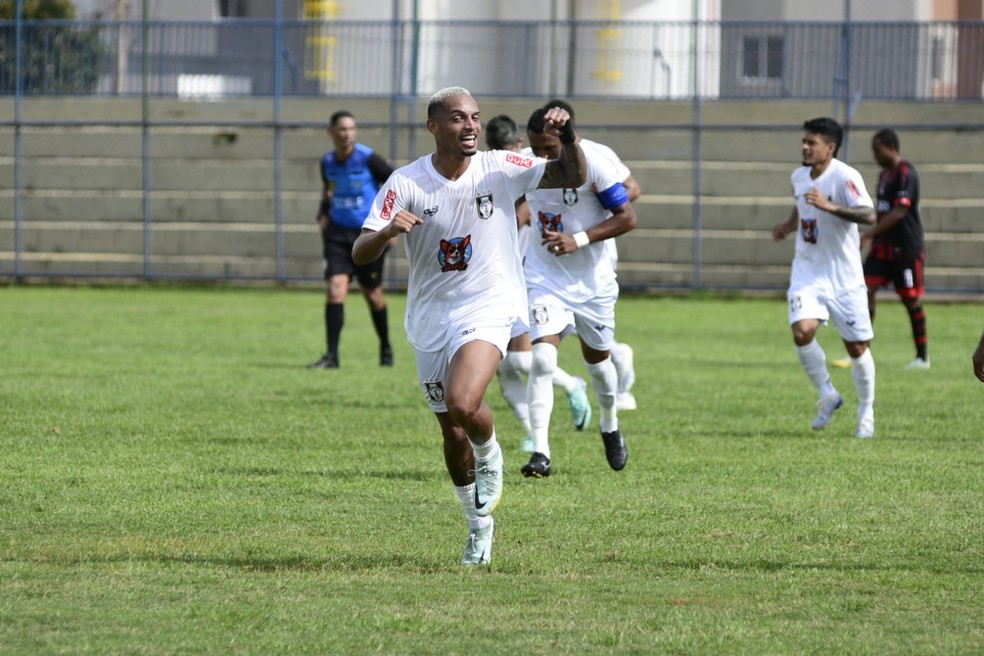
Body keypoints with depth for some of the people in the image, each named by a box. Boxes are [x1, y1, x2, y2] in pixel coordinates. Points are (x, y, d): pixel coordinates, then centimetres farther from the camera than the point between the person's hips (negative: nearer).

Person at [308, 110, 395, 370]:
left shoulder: (368, 159, -12)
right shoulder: (327, 162, 2)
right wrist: (323, 214, 5)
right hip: (338, 232, 3)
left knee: (372, 294, 7)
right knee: (335, 289, -13)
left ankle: (386, 349, 31)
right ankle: (331, 356, -12)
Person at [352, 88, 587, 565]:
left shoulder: (499, 169, -6)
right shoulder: (405, 184, -8)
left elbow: (572, 177, -1)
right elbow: (360, 254, -12)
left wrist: (568, 139, -21)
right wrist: (388, 231, -33)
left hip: (488, 308, -2)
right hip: (430, 317, 2)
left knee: (462, 405, -27)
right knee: (452, 432, 8)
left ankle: (490, 456, 8)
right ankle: (479, 525, 30)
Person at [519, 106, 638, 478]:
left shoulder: (593, 164, -20)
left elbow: (627, 218, -17)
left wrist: (579, 240, -27)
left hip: (592, 281, -1)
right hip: (544, 277, 1)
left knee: (597, 358, 17)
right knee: (542, 358, -19)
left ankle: (610, 427, 46)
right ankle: (540, 452, -20)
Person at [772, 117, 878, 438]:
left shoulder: (845, 177, -17)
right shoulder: (799, 177, 4)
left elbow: (868, 215, -31)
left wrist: (830, 206, -41)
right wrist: (788, 225, 6)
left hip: (844, 276, -4)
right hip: (807, 272, 4)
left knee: (857, 347, 5)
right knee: (802, 331, -20)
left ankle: (866, 411, 27)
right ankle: (827, 395, 2)